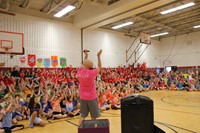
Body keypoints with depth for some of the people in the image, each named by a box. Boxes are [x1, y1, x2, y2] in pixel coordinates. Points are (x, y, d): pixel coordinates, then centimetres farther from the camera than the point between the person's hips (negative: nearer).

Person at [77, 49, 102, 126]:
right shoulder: (91, 72, -19)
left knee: (83, 116, 13)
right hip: (91, 97, -5)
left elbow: (84, 66, 18)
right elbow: (99, 67, -2)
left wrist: (86, 56, 23)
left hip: (83, 97, 5)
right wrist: (98, 56, 2)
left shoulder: (79, 72, -4)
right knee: (94, 117, 8)